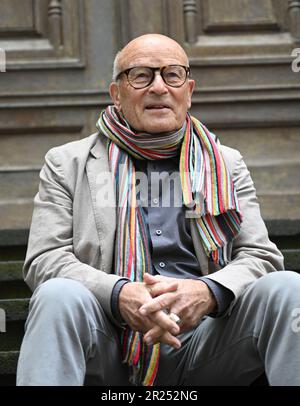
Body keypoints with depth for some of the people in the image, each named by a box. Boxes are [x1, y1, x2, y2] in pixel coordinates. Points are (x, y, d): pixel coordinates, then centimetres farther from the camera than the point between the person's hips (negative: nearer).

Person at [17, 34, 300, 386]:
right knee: (58, 295, -33)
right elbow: (43, 260, 2)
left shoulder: (226, 165, 18)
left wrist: (208, 292, -18)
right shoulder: (66, 163, 13)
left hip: (203, 337, 2)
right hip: (108, 343, -1)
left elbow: (260, 256, 8)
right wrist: (118, 294, -20)